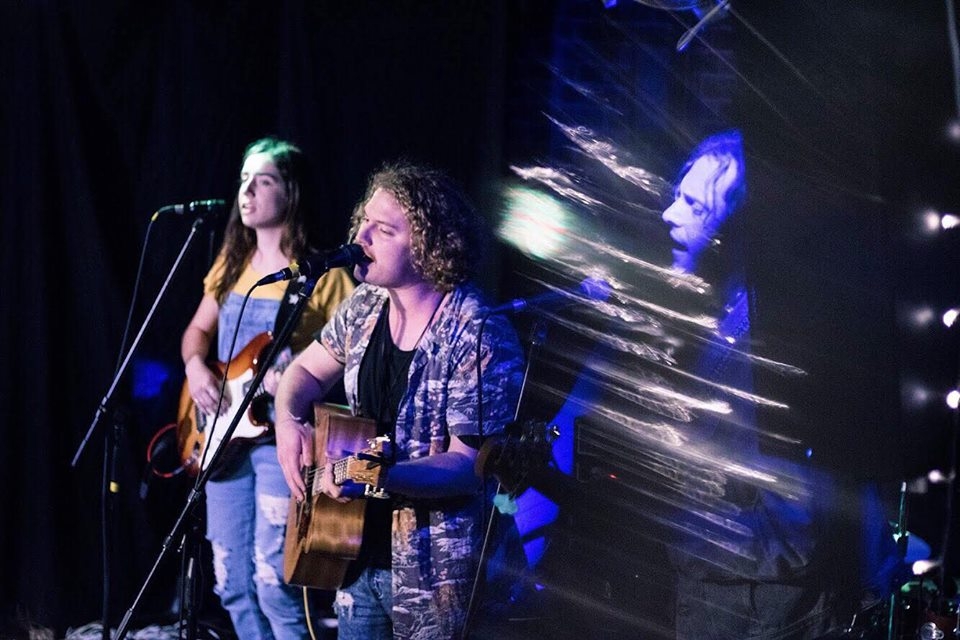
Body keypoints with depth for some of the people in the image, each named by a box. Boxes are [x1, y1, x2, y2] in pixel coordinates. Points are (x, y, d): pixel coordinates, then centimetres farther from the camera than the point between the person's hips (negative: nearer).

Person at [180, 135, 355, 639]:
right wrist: (196, 368, 2)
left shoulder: (321, 274, -9)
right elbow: (198, 329, 22)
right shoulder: (231, 263, 12)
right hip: (226, 434, 7)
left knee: (274, 582, -14)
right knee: (232, 584, 9)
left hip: (281, 437, -7)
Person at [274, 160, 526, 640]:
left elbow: (470, 463, -23)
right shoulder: (367, 306, 2)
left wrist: (379, 477, -37)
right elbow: (306, 370, 17)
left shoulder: (479, 338, -21)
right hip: (360, 554, 7)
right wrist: (288, 420, -5)